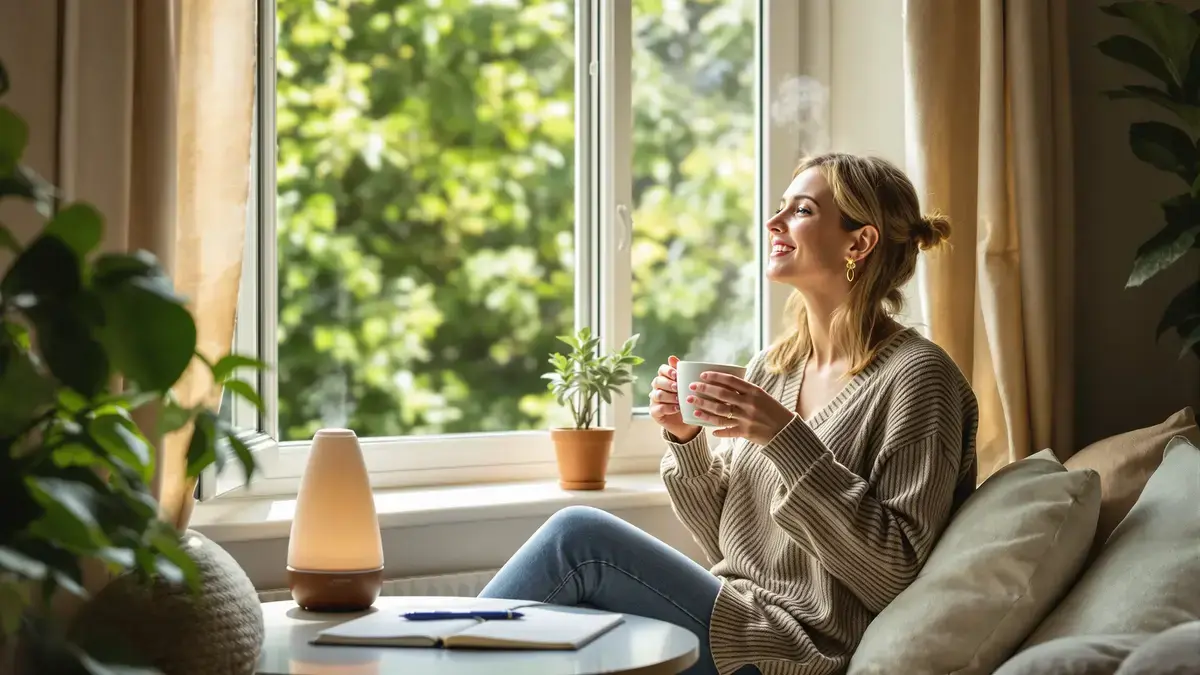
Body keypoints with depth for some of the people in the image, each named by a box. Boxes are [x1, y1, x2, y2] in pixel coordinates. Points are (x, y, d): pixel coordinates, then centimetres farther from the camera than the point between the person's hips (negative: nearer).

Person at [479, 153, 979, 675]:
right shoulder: (771, 366, 11)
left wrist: (786, 440, -23)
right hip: (735, 617, 7)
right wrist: (687, 441, -5)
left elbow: (894, 573, -17)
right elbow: (723, 542, 13)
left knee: (578, 534, -15)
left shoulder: (913, 376, -10)